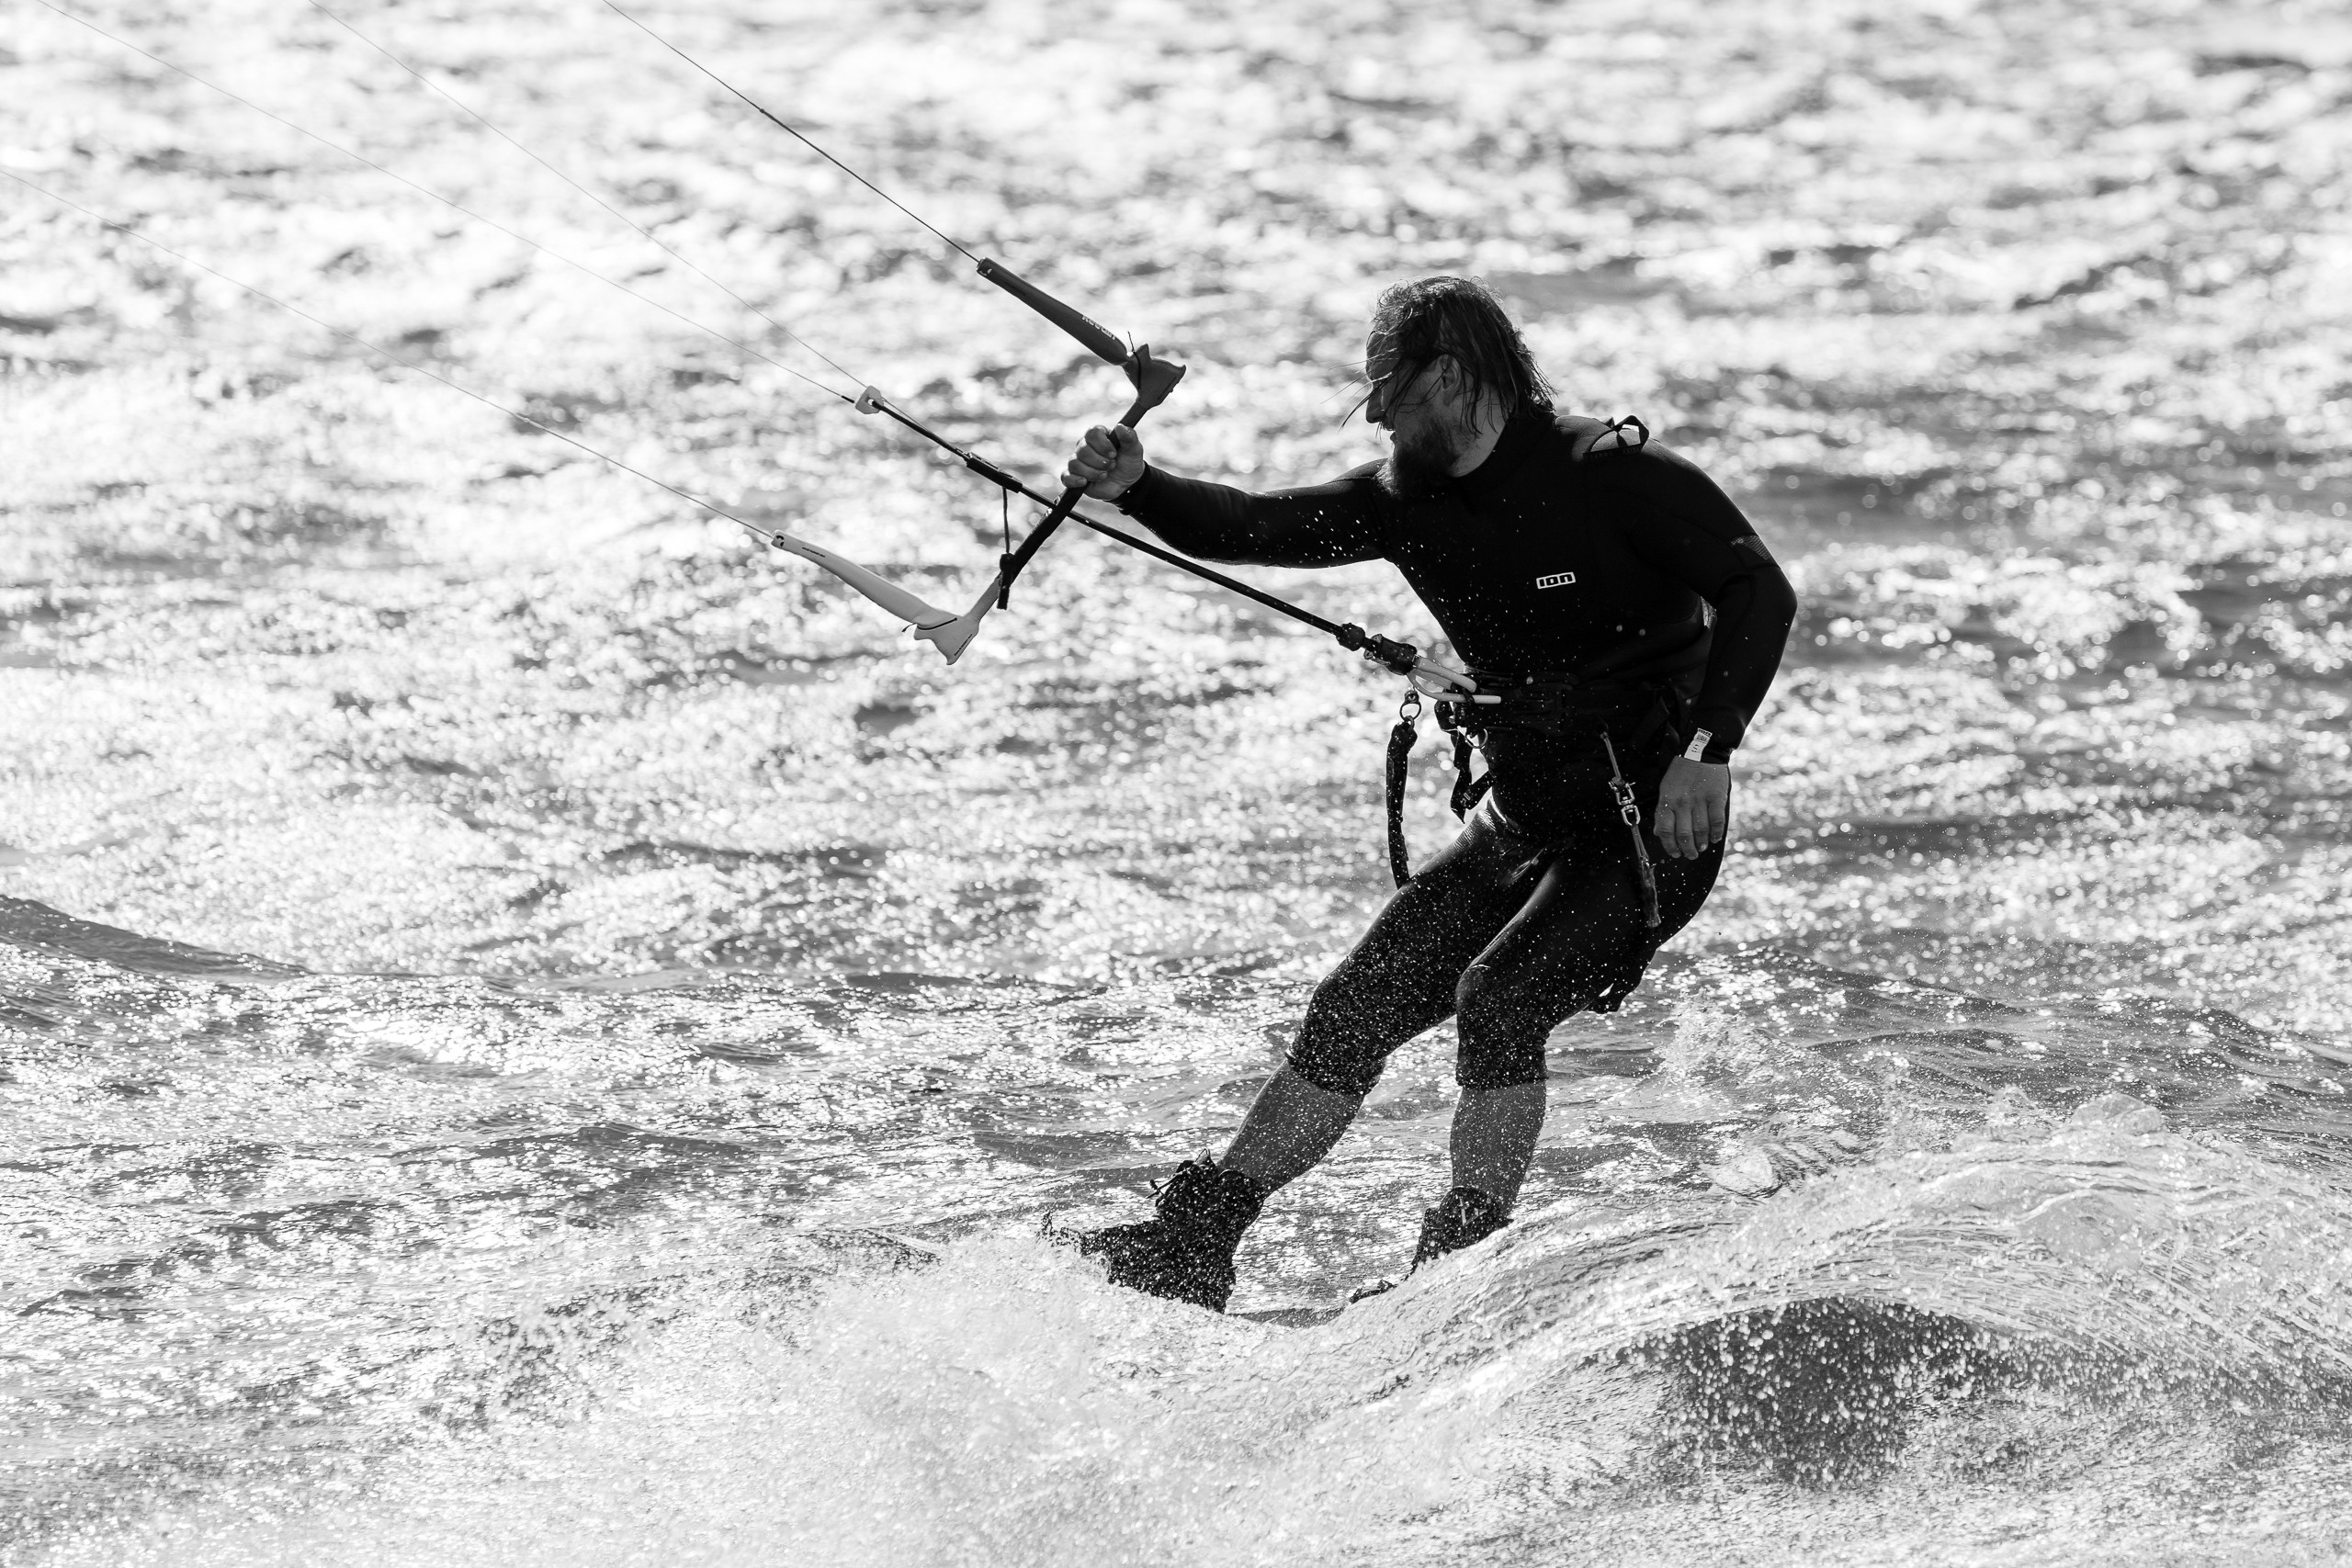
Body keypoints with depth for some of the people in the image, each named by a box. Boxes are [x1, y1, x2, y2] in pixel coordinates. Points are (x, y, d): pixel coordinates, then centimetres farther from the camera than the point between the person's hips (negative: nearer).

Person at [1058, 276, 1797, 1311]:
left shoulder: (1613, 477, -16)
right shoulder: (1410, 499, 4)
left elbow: (1758, 592, -18)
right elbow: (1251, 530, 0)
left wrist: (1705, 750, -28)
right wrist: (1135, 488, -19)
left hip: (1653, 828, -7)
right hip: (1523, 823, 7)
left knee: (1497, 995, -26)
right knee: (1354, 1011, 0)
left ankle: (1467, 1257, -20)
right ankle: (1198, 1237, 3)